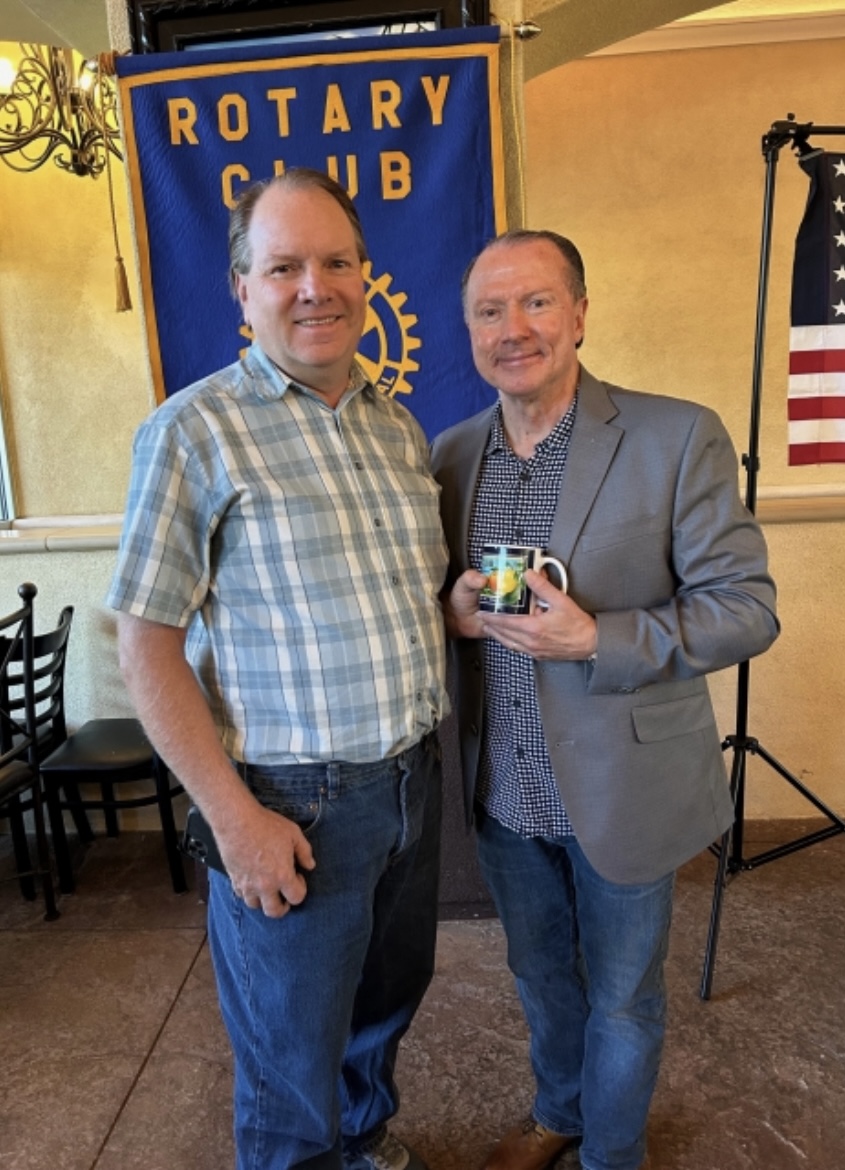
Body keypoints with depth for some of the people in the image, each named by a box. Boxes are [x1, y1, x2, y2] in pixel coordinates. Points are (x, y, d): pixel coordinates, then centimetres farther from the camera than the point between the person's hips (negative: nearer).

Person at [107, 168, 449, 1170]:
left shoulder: (397, 428, 7)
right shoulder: (195, 432, -12)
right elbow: (147, 646, -14)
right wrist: (234, 817, -17)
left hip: (414, 777, 7)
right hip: (292, 803, -6)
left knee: (389, 1000, 27)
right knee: (292, 1064, 14)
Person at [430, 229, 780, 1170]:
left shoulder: (677, 438, -14)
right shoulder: (450, 453, 0)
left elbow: (746, 608, -14)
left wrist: (595, 641, -26)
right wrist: (451, 611, -14)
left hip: (622, 786, -4)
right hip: (503, 788, 4)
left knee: (621, 998, 19)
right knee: (539, 976, 26)